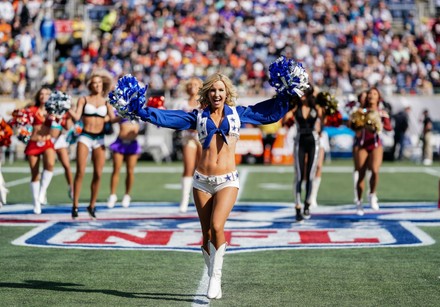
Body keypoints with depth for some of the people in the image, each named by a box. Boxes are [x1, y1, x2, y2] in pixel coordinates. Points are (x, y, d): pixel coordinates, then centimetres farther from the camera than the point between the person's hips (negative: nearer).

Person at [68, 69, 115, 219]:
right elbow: (76, 117, -6)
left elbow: (112, 118, 1)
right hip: (85, 137, -2)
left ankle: (92, 206, 13)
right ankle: (75, 205, -6)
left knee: (98, 174, 0)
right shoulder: (84, 100, 5)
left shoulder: (106, 102, 11)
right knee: (80, 172, -10)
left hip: (99, 139, 2)